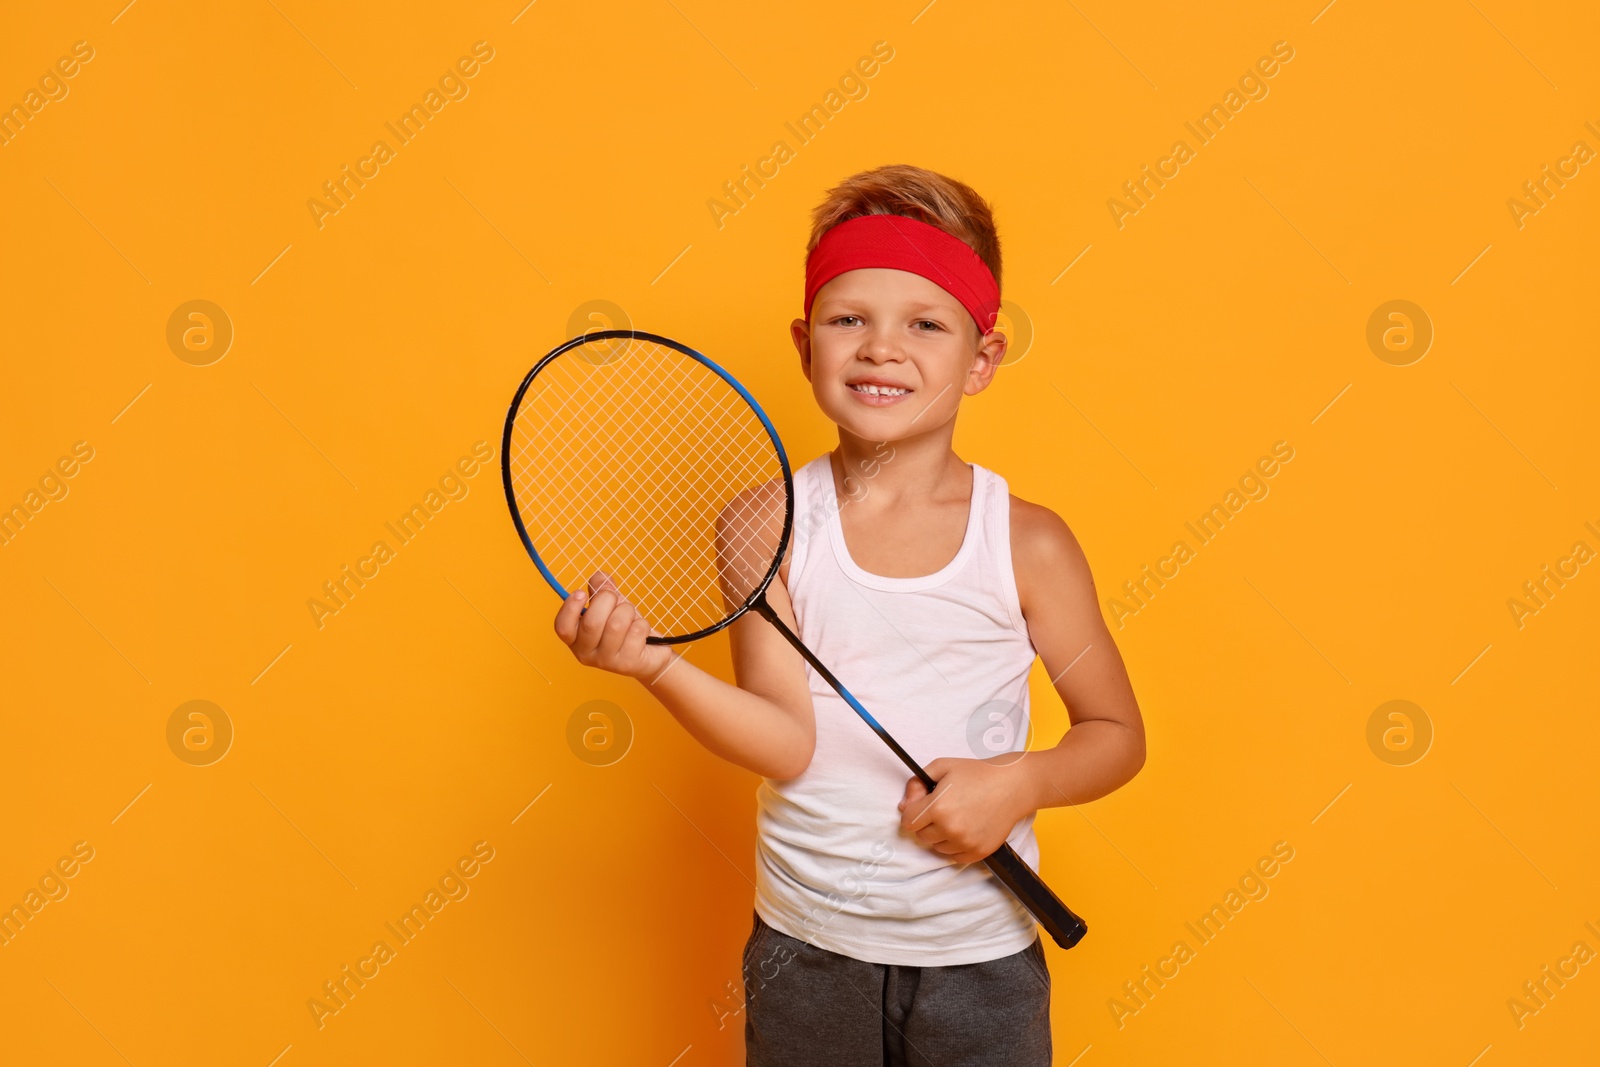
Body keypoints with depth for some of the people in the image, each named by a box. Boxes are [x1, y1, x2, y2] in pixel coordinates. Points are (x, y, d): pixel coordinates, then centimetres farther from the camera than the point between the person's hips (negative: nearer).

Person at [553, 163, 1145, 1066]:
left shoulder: (1028, 543, -9)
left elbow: (1118, 734, 1)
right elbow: (788, 742, -15)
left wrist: (1018, 782, -17)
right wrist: (654, 662, -28)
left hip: (979, 958, 0)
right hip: (807, 948, 1)